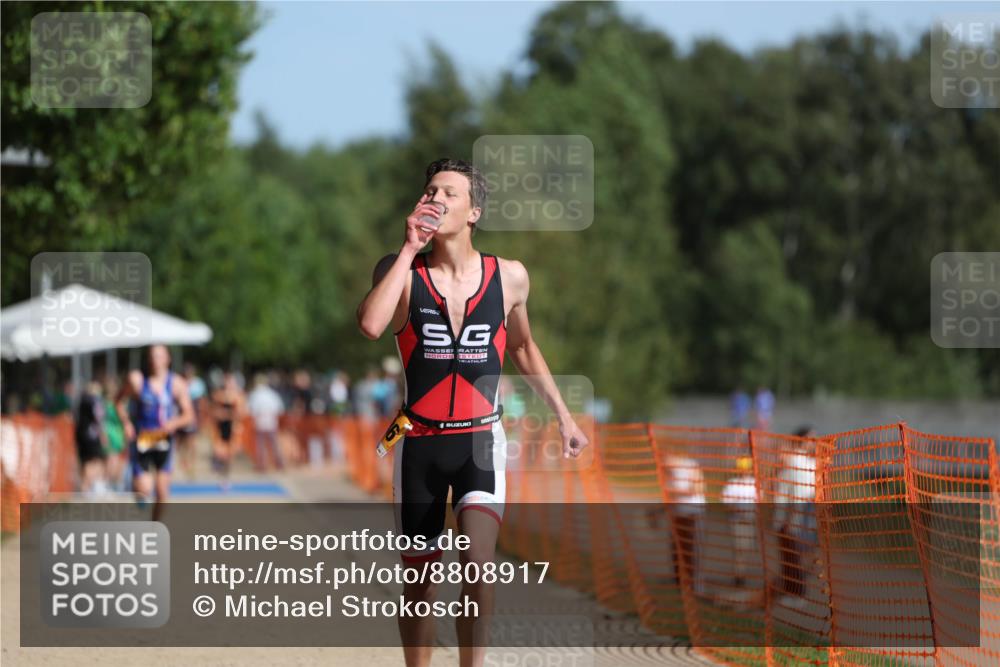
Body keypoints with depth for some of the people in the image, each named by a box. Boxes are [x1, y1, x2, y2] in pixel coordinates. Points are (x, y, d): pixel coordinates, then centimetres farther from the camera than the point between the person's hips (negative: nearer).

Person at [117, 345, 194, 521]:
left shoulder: (177, 384, -4)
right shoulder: (136, 380, -7)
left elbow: (188, 414, 0)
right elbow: (120, 401, 8)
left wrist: (174, 423, -20)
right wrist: (126, 423, -6)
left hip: (163, 439, 2)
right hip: (141, 439, -2)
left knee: (162, 492, 5)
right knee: (143, 490, -11)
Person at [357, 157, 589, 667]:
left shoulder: (509, 277, 1)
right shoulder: (403, 271, -4)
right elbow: (370, 325, -25)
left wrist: (563, 415, 18)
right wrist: (410, 249, -20)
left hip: (480, 438, 0)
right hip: (420, 441, 0)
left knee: (478, 561, -21)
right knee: (420, 580, 9)